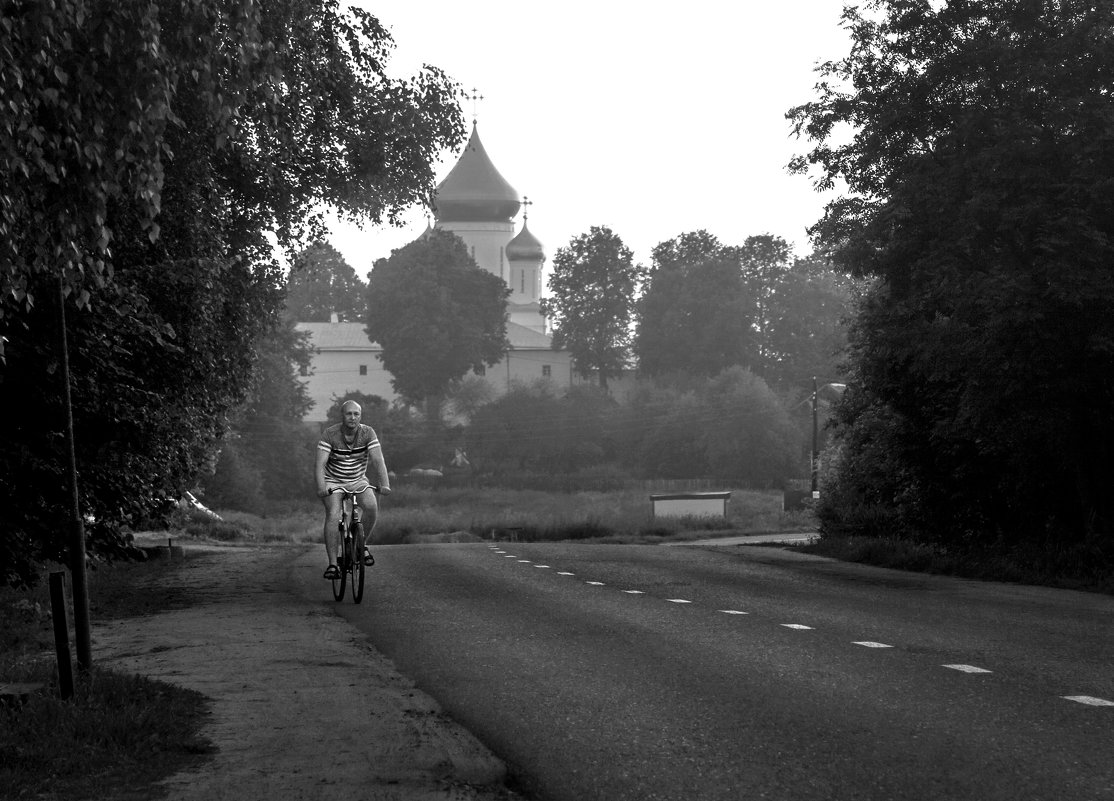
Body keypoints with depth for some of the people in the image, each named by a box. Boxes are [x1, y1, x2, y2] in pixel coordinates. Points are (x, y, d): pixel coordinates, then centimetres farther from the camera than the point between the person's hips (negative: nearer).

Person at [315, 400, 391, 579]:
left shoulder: (367, 433, -12)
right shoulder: (329, 434, -16)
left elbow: (378, 460, -20)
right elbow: (320, 463, -23)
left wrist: (385, 484, -36)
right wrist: (321, 487, -40)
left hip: (358, 481, 2)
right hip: (333, 482, -2)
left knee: (372, 506, -26)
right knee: (333, 515, -26)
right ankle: (332, 564, -26)